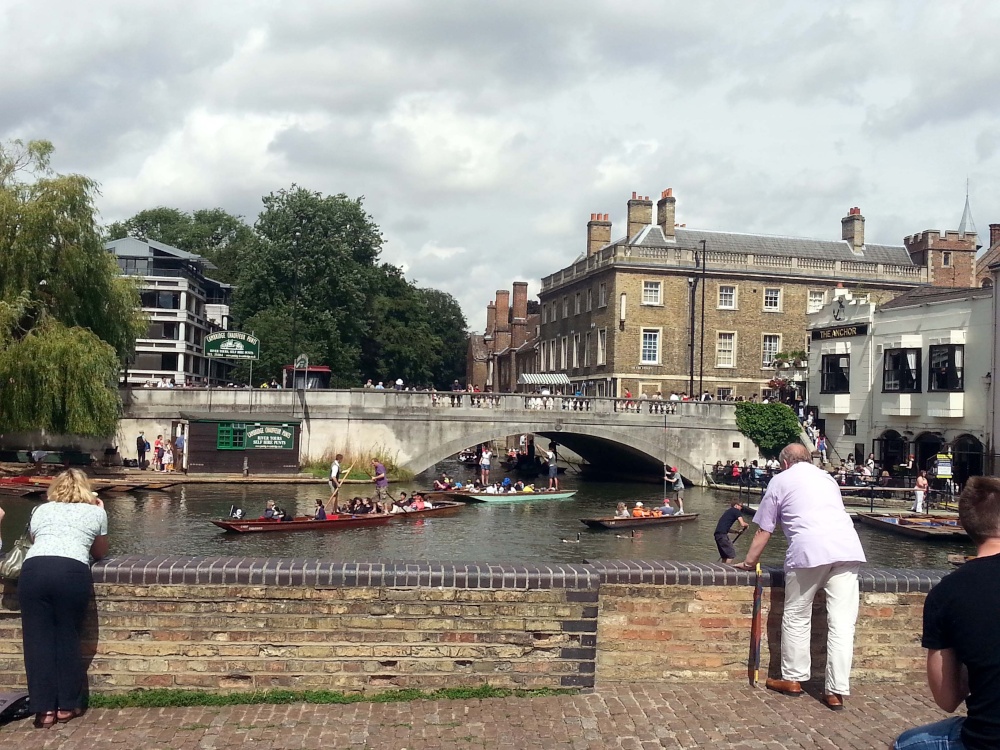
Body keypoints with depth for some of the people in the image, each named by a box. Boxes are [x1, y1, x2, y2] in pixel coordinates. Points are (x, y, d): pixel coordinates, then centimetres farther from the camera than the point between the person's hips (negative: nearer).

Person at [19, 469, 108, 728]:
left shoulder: (41, 510, 28)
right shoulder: (95, 512, 23)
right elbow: (100, 553, 35)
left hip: (33, 569, 1)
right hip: (72, 571, -1)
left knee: (38, 639, 8)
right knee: (67, 639, 10)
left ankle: (45, 709, 9)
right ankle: (67, 705, 17)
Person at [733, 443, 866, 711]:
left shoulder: (780, 480, 17)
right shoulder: (827, 478, 30)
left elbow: (763, 531, 16)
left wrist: (749, 562, 28)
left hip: (809, 550, -4)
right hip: (847, 548, 4)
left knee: (796, 618, 12)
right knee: (842, 623, 3)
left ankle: (793, 679, 21)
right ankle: (836, 692, 4)